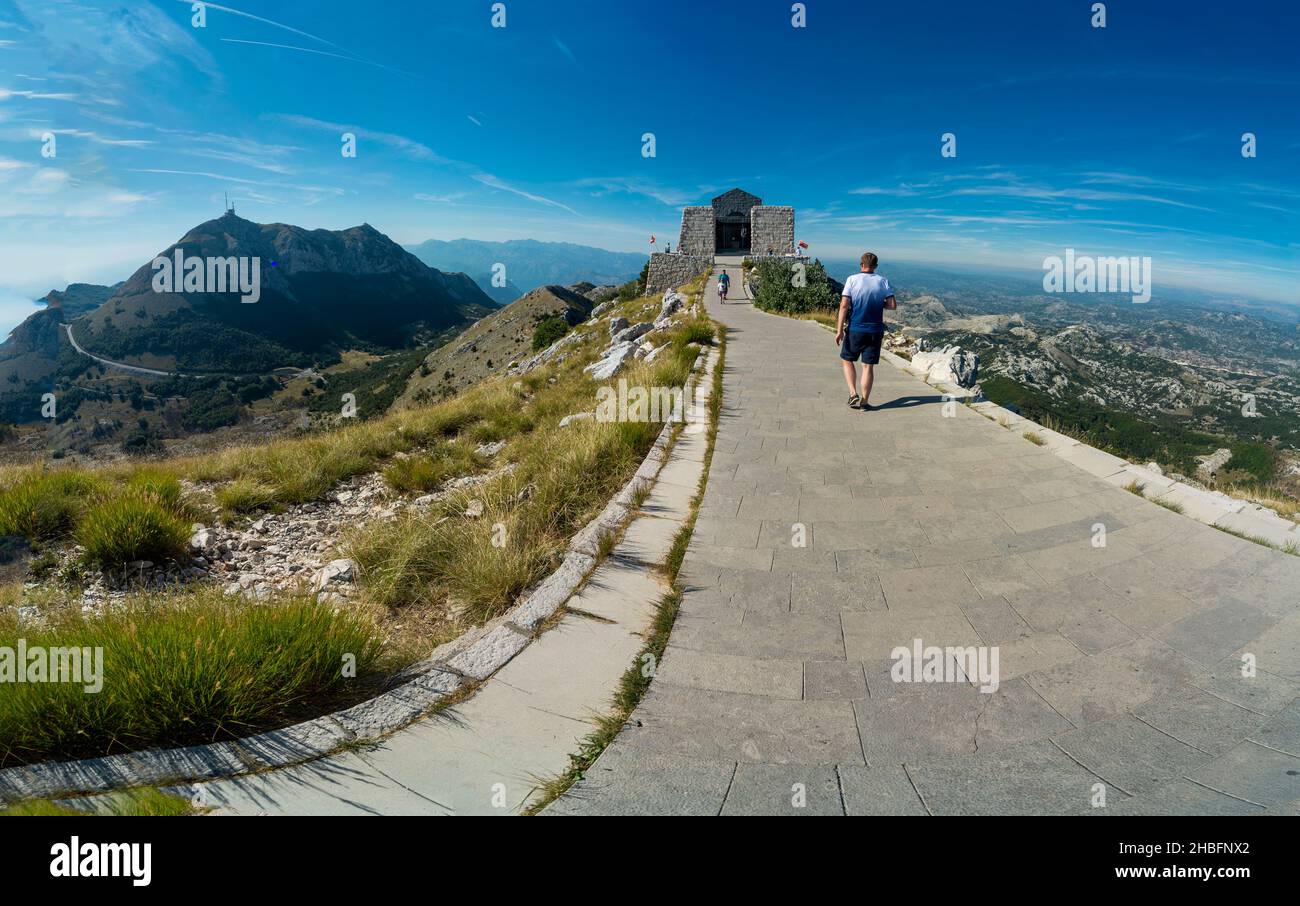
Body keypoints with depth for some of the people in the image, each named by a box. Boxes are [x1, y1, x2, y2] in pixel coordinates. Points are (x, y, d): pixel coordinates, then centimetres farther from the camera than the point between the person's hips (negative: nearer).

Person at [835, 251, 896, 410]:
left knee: (847, 360, 16)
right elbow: (893, 305, -2)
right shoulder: (883, 281, 1)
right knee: (868, 366, 6)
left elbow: (844, 305, -11)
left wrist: (839, 330, -9)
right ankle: (864, 402, 8)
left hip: (855, 330, -1)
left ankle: (853, 394, 2)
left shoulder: (852, 280, -5)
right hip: (875, 330, 1)